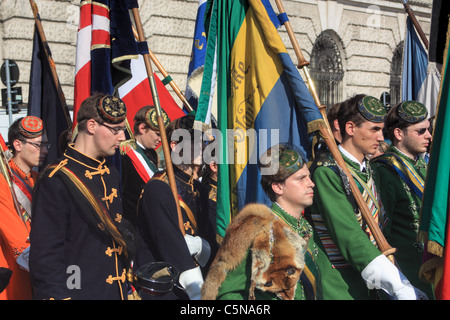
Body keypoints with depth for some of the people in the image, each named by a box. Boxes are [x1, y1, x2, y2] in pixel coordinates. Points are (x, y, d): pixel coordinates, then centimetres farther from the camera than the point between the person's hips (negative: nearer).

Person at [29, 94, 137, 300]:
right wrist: (59, 296, -19)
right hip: (81, 293, -7)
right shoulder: (56, 181, -16)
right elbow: (44, 257, -17)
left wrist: (129, 287, 13)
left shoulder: (111, 175, 10)